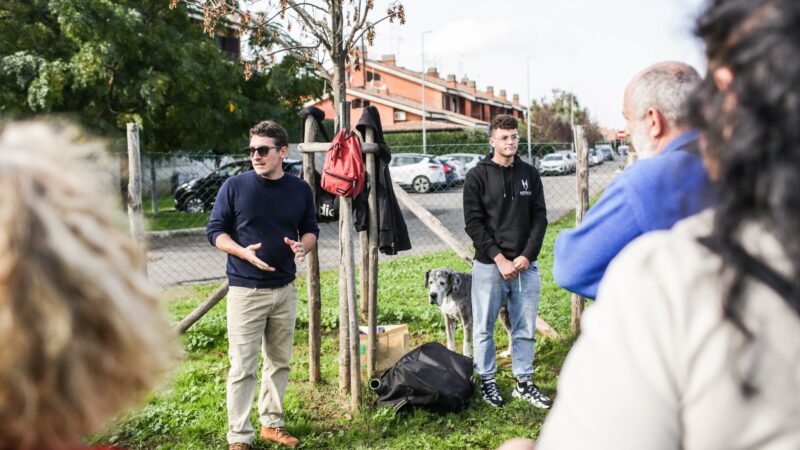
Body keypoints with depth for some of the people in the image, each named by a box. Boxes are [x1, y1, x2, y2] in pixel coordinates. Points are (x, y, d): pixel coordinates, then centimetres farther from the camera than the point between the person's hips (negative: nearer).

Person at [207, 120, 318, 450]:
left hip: (285, 290, 4)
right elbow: (215, 230, -3)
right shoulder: (234, 186, -8)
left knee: (279, 362, 15)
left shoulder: (300, 189, 2)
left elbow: (310, 229, 11)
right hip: (245, 290, -4)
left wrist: (303, 246, -12)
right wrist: (243, 252, -21)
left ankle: (272, 423, 31)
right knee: (243, 367, -1)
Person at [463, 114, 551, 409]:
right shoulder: (478, 176, -2)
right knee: (484, 328, 6)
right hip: (489, 265, -3)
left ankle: (524, 382, 24)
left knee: (525, 328, 10)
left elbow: (540, 218, 6)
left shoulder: (529, 174, 8)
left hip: (526, 264, 3)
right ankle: (487, 380, 22)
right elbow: (473, 222, -7)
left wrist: (526, 255, -7)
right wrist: (499, 258, -14)